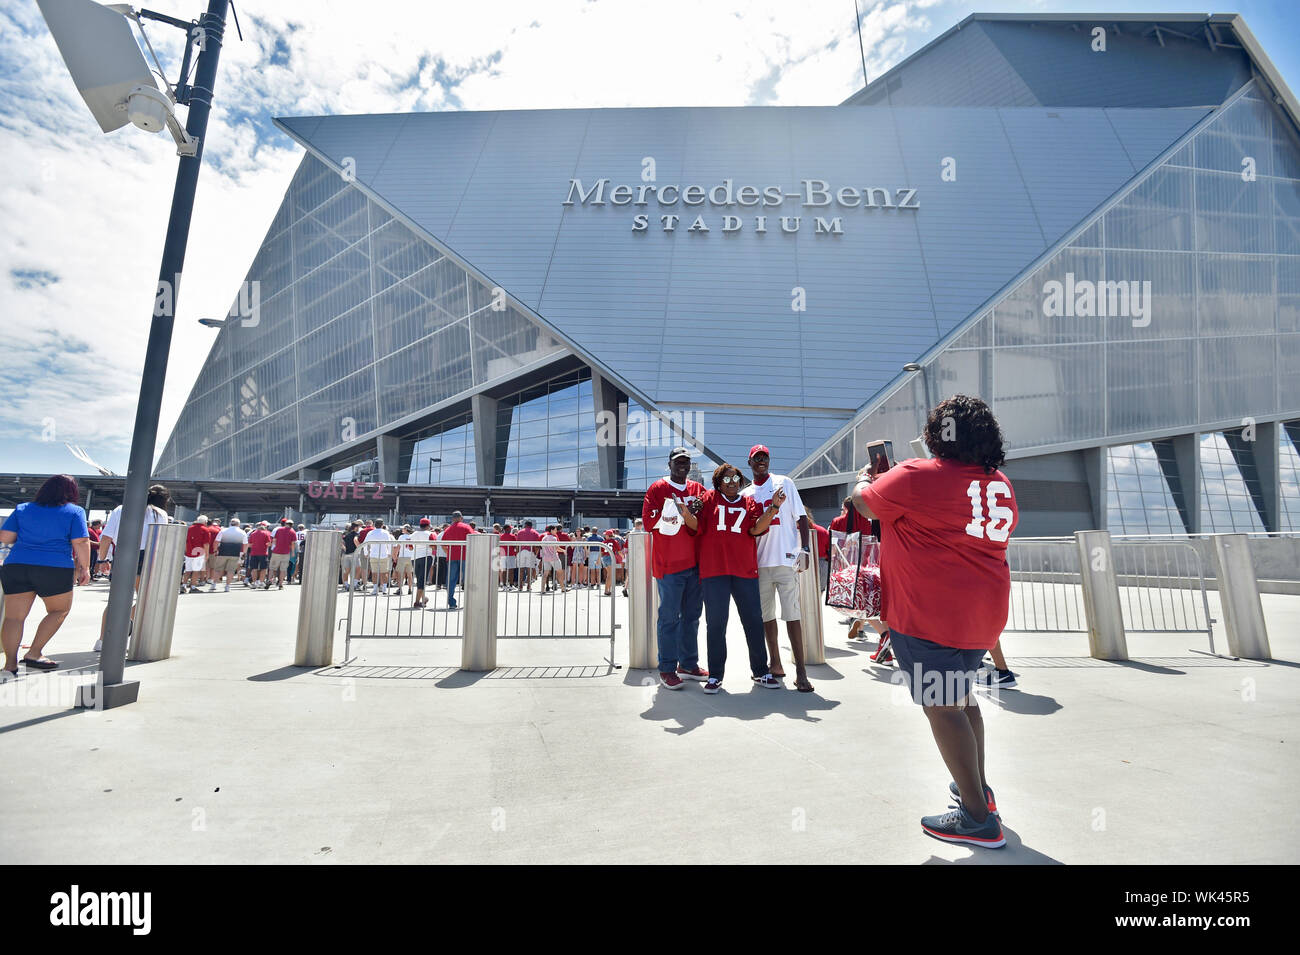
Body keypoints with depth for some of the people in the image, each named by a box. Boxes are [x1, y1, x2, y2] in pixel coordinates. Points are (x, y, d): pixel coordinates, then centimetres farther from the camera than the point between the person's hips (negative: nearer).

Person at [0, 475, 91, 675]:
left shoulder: (22, 509, 12)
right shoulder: (74, 511, 0)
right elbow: (81, 542, -6)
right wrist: (85, 568, 1)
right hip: (55, 569, -3)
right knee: (60, 611, 15)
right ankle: (33, 654, 8)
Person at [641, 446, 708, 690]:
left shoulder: (698, 489, 14)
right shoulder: (657, 489, 0)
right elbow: (648, 521, -9)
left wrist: (699, 513, -6)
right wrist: (681, 512, -17)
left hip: (695, 562, 6)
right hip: (669, 563, -5)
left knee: (692, 615, 12)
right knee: (669, 616, -3)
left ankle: (688, 664, 23)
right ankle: (667, 670, 6)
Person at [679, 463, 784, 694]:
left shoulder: (750, 503, 13)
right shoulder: (709, 498, 10)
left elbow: (756, 529, -2)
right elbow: (697, 525, 2)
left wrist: (773, 508, -14)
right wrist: (686, 514, -18)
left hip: (745, 571, 2)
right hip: (713, 570, -2)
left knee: (754, 621, 7)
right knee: (716, 623, 2)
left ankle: (760, 672, 22)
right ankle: (715, 676, 13)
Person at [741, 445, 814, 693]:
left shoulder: (784, 483, 5)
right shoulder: (745, 494, 14)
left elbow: (801, 517, 3)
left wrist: (804, 548, -8)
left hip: (786, 559, -4)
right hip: (759, 562, 4)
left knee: (792, 614, -6)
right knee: (766, 614, 9)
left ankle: (800, 671, -2)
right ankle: (776, 665, 20)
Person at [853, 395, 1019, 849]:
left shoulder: (915, 477, -15)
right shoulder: (1000, 485, 9)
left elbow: (864, 501, 0)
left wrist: (865, 477, 23)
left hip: (930, 615, -8)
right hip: (983, 612, 9)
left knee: (942, 707, 1)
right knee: (962, 696, 23)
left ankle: (979, 819, 9)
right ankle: (977, 786, 37)